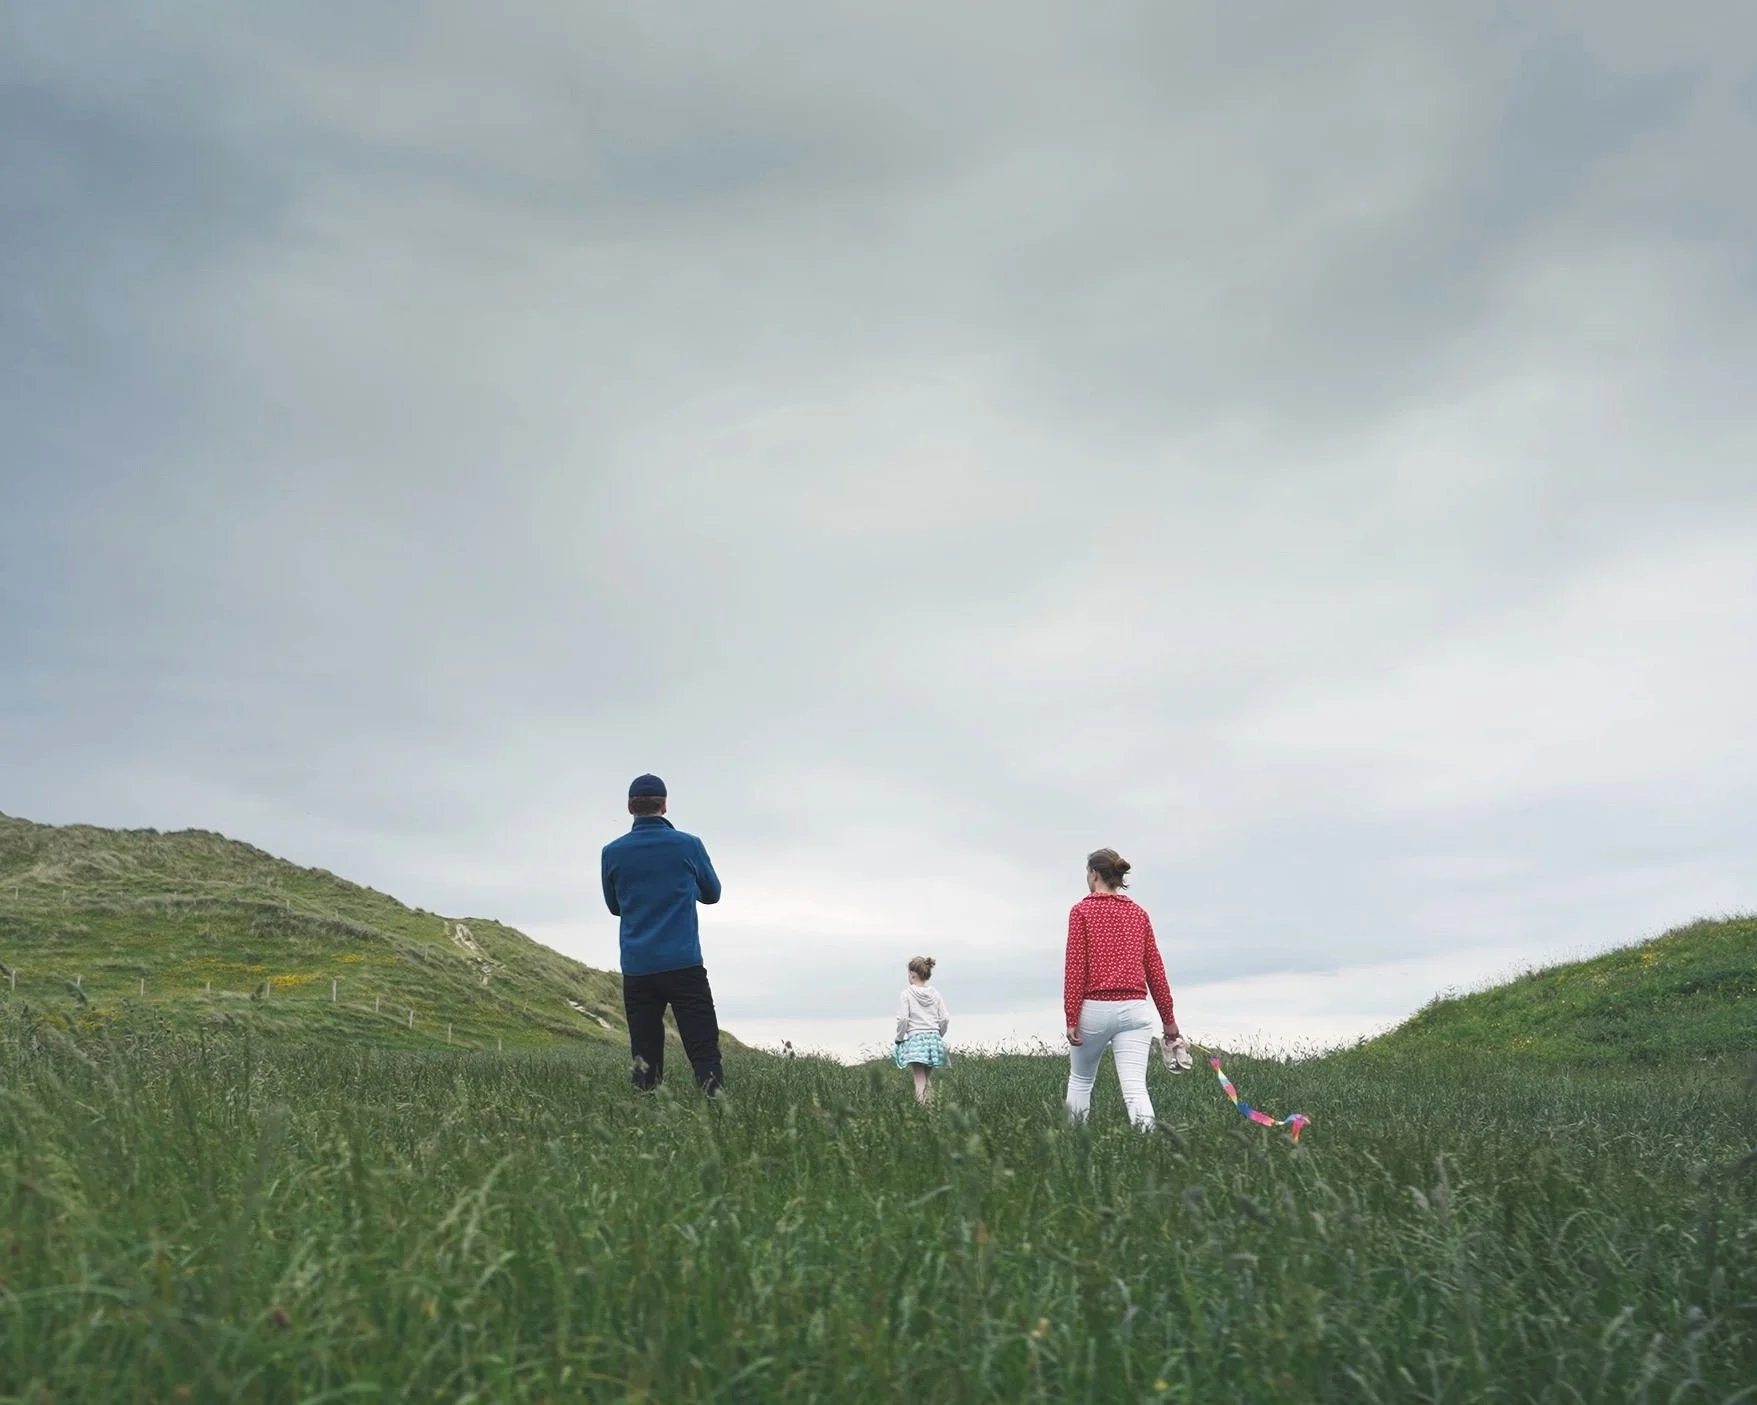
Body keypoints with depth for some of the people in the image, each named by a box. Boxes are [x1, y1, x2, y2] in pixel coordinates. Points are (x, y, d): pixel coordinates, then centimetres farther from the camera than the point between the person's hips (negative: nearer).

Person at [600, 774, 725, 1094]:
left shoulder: (612, 853, 4)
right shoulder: (688, 845, -1)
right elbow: (712, 894, 15)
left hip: (636, 969, 2)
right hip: (684, 964, -2)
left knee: (644, 1060, 6)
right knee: (705, 1054, -4)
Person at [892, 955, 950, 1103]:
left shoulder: (906, 994, -4)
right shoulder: (936, 994, 8)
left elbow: (903, 1020, -10)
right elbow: (945, 1019, 5)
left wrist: (899, 1038, 3)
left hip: (915, 1039, -4)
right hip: (934, 1038, 4)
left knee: (920, 1081, -7)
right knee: (927, 1080, 13)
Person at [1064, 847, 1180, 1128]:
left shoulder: (1082, 911, 0)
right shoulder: (1139, 913, 12)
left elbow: (1075, 967, -7)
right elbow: (1154, 968, 11)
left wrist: (1071, 1018, -8)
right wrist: (1168, 1018, 15)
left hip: (1094, 1008, -2)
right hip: (1134, 1008, 2)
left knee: (1080, 1079, 18)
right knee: (1135, 1086, -5)